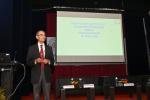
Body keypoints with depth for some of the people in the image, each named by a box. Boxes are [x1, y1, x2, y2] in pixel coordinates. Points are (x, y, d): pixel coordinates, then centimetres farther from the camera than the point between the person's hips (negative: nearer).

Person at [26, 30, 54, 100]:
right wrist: (35, 61, -19)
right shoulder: (31, 48, 1)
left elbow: (52, 61, 8)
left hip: (46, 75, 2)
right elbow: (28, 62, -1)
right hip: (36, 75, -2)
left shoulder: (49, 48, 8)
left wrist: (48, 61, -13)